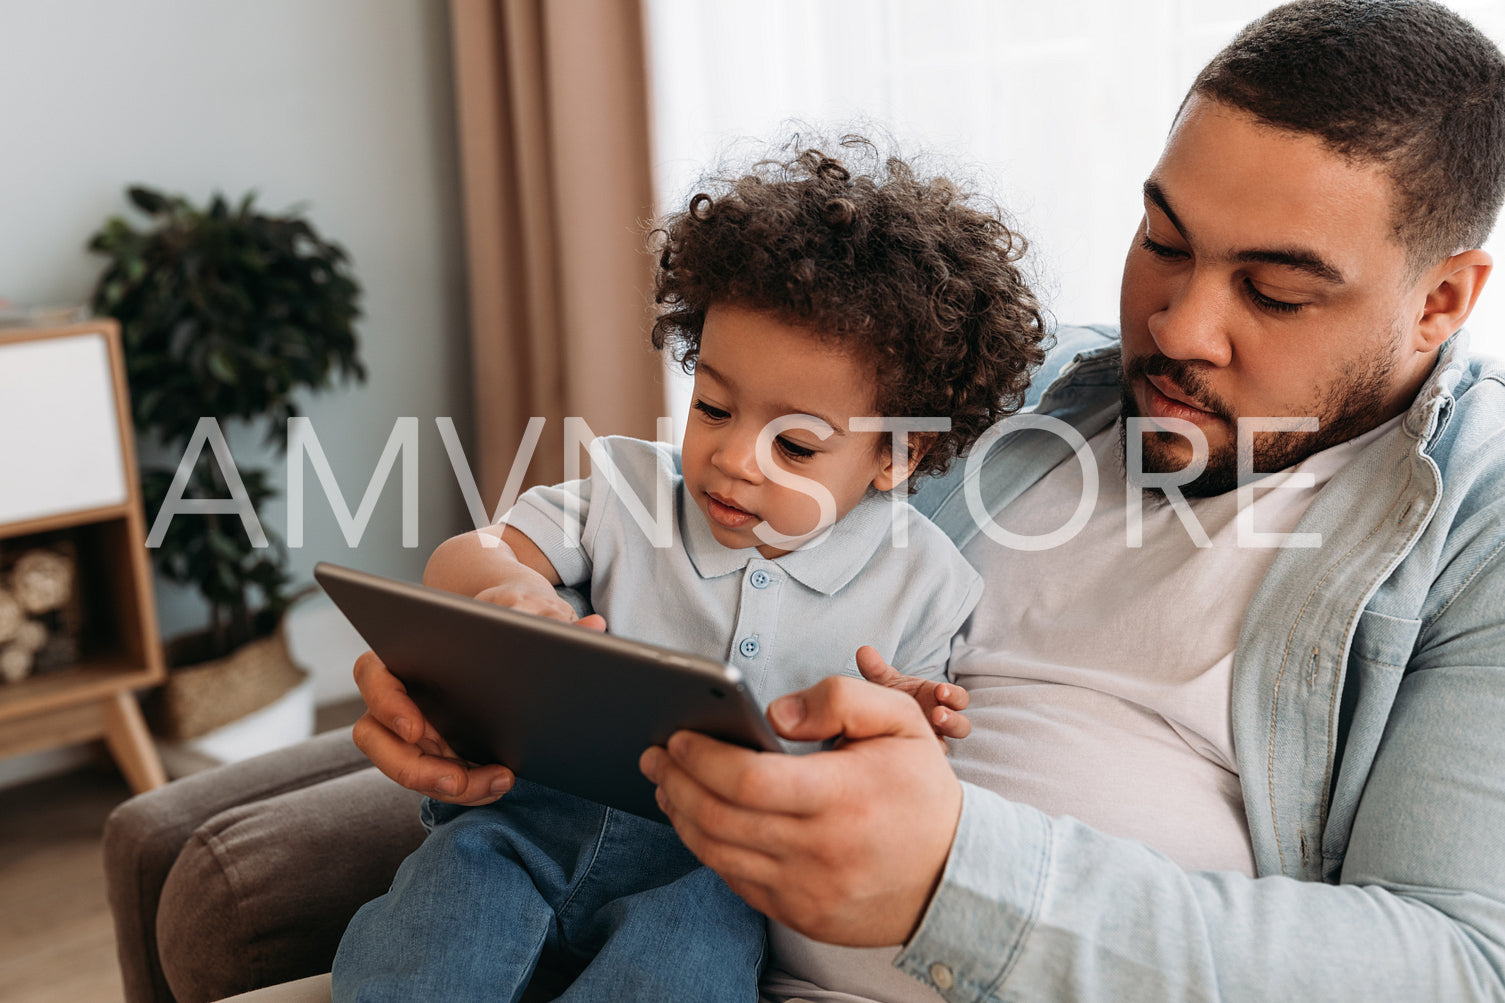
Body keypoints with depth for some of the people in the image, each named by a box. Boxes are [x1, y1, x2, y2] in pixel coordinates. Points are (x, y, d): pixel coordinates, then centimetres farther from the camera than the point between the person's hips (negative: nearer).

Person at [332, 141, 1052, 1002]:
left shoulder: (924, 583, 0)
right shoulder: (633, 487, 5)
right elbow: (460, 559, 5)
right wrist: (506, 586, -21)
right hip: (556, 811, 2)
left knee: (695, 933, -32)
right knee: (463, 860, -27)